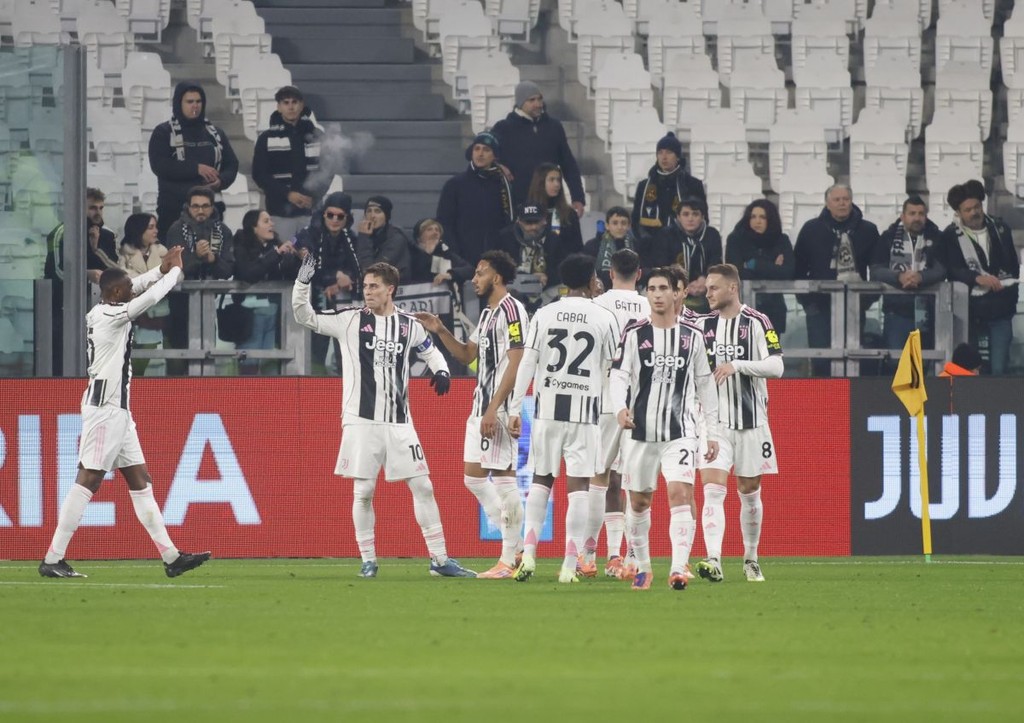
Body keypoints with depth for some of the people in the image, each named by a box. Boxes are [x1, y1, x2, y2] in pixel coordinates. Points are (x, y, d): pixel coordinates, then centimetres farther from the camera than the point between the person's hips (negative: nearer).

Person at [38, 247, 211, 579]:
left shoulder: (104, 312, 13)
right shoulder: (109, 314, -13)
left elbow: (137, 289, 30)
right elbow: (150, 297, -11)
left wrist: (162, 270, 19)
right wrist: (175, 271, 6)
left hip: (117, 410, 10)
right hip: (104, 408, -10)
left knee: (140, 481, 8)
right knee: (88, 480, -12)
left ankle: (171, 557, 9)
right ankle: (52, 560, -13)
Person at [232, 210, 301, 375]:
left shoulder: (278, 245, 11)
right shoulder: (242, 249, 1)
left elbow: (292, 276, 8)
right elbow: (249, 274, -16)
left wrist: (299, 258, -11)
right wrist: (276, 254, -19)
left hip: (275, 311, 3)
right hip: (250, 312, -3)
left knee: (272, 366, -1)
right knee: (248, 367, -5)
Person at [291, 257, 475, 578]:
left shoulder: (409, 325, 6)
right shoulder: (350, 320, 0)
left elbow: (429, 350, 22)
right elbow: (306, 317, -2)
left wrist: (441, 370, 2)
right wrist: (302, 283, -16)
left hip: (399, 423, 2)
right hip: (361, 421, -2)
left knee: (422, 487, 0)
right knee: (363, 492, -2)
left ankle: (440, 559, 7)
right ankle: (368, 561, 9)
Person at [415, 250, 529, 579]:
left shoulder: (511, 310, -12)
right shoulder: (487, 312, 18)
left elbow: (516, 363, -19)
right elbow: (467, 354, 27)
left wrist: (494, 410, -23)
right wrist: (440, 331, 11)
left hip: (500, 408, -10)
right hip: (481, 404, 10)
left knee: (504, 477, -8)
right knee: (474, 477, 10)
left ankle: (510, 561, -6)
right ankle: (515, 546, 13)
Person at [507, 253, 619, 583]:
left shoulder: (543, 315, 3)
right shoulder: (604, 318, -1)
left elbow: (527, 364, 0)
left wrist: (515, 410, 3)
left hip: (547, 406, 2)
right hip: (585, 408, -2)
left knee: (541, 481, 14)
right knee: (577, 487, -1)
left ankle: (528, 552, 3)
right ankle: (570, 565, -4)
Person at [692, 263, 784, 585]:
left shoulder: (757, 323, -5)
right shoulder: (703, 325, 7)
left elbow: (776, 366, -14)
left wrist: (737, 365, -23)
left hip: (751, 421, -2)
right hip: (713, 422, 2)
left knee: (750, 493, 9)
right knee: (713, 490, -14)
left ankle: (751, 559, 25)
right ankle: (713, 561, -24)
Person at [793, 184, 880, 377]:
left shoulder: (868, 230, 5)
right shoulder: (812, 229, 2)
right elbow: (798, 267, 5)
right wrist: (806, 300, -1)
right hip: (821, 304, -1)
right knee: (820, 360, -4)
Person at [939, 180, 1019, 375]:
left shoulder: (1000, 229, 9)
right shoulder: (950, 236, -1)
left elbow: (1013, 264, 15)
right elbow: (951, 269, -13)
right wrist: (978, 278, -28)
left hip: (999, 309, 1)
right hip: (970, 310, -1)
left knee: (998, 368, -5)